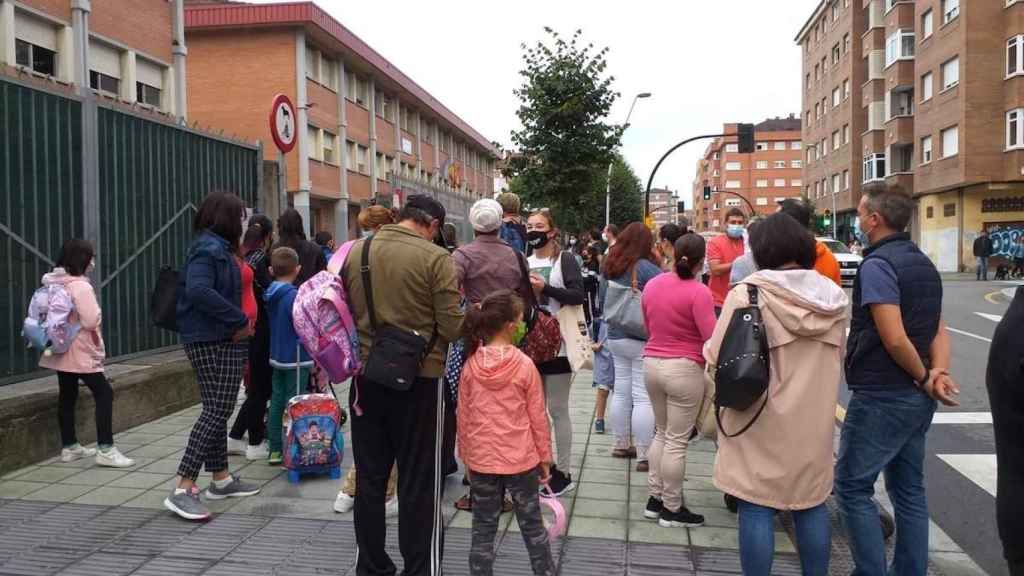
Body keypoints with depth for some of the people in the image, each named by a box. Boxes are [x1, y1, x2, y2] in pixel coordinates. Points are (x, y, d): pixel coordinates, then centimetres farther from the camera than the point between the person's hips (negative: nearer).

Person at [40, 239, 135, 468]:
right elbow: (91, 321, -23)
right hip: (80, 352, -9)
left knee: (67, 396, 15)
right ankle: (105, 450, -9)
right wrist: (97, 313, -4)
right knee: (104, 393, -5)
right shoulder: (81, 286, -19)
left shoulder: (54, 283, 8)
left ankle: (69, 447, 25)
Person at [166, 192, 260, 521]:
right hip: (214, 342, -11)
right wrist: (239, 320, -22)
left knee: (216, 410, 15)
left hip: (220, 341, 11)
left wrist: (238, 325, 5)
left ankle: (221, 479, 26)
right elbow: (198, 290, -30)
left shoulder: (217, 247, 16)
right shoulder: (210, 248, -15)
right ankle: (182, 490, -10)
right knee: (217, 411, -11)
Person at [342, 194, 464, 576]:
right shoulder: (435, 258, -13)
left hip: (366, 375, 4)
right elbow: (452, 329, -14)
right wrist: (470, 318, 7)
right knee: (419, 483, 8)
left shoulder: (354, 252, 1)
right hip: (419, 378, -4)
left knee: (369, 477, 16)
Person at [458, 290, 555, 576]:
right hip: (521, 460, -2)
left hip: (481, 461, 2)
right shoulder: (525, 365, -13)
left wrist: (466, 457, 13)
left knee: (483, 530, 12)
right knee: (532, 525, 15)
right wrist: (545, 457, 5)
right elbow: (538, 417, -7)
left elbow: (464, 418, 1)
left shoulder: (470, 366, -6)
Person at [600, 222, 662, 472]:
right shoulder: (644, 267, -15)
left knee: (621, 391, 16)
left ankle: (621, 445, 26)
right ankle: (644, 456, 1)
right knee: (643, 397, -2)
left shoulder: (609, 268, 6)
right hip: (643, 340, -7)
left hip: (615, 338, 7)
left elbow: (602, 300, 15)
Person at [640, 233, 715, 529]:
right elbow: (712, 339, -19)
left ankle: (655, 499, 25)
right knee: (677, 441, 3)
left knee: (661, 433, 20)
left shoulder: (651, 285, 4)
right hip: (685, 369, -6)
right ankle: (672, 509, 13)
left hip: (652, 363, 6)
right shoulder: (698, 292, -16)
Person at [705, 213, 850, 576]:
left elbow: (718, 357, -13)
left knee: (756, 508, 4)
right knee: (811, 505, 16)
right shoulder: (834, 297, 3)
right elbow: (839, 358, 13)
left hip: (761, 421, -5)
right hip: (814, 421, 5)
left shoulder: (748, 293, -14)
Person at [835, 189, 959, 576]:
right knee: (909, 489, 15)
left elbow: (895, 339, -23)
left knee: (852, 486, 1)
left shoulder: (877, 264, -17)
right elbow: (938, 328, 9)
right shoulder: (923, 263, 13)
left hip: (881, 397, -9)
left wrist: (924, 377, -9)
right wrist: (939, 373, -6)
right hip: (917, 398, 9)